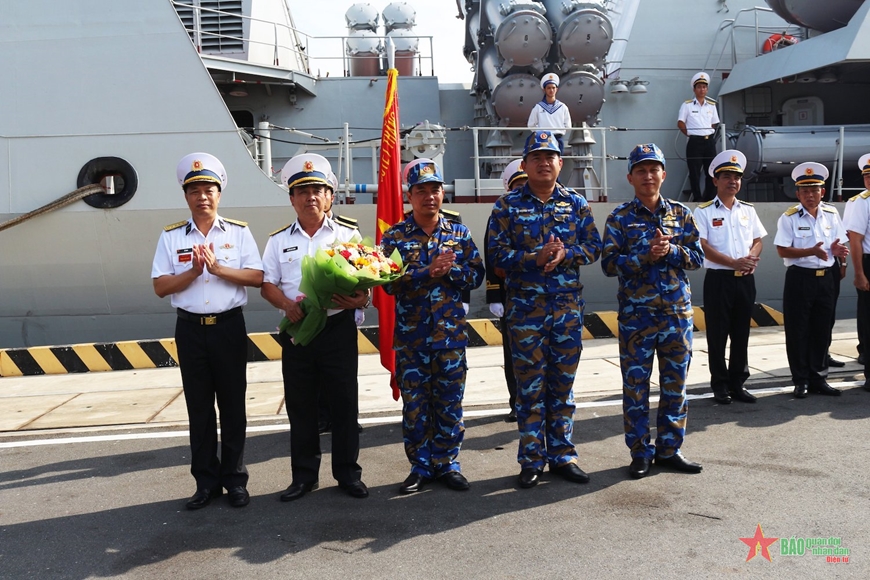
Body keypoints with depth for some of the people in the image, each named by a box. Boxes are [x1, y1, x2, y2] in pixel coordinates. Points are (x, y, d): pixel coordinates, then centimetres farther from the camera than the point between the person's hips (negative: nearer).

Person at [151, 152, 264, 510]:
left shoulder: (239, 232, 3)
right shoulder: (171, 236, 5)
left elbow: (257, 277, -7)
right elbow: (160, 287, 0)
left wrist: (217, 268, -17)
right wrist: (193, 272, -14)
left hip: (229, 326, -1)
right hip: (191, 329, 1)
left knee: (232, 405, 5)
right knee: (199, 407, 8)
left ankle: (235, 480, 17)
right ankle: (206, 481, 19)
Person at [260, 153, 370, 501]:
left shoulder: (348, 235, 5)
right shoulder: (279, 241, 11)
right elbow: (267, 285, 6)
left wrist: (359, 299, -21)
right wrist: (287, 305, -14)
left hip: (338, 328, -2)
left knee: (344, 403, 4)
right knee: (300, 405, 8)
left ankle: (347, 473, 18)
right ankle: (304, 475, 21)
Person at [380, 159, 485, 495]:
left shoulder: (459, 234, 6)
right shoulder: (395, 236, 0)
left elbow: (476, 275, 1)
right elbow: (390, 281, -10)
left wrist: (450, 270, -16)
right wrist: (429, 271, -19)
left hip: (451, 334, 1)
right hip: (411, 336, -1)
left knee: (450, 402, 8)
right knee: (415, 404, 6)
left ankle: (447, 463, 23)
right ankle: (420, 466, 21)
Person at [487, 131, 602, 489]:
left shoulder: (576, 204, 9)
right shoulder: (508, 205, 1)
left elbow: (593, 246, 6)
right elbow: (497, 252, -6)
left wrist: (565, 254, -14)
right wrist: (535, 259, -19)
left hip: (569, 305, 3)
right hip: (525, 306, -2)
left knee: (563, 383, 10)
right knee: (530, 385, 2)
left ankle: (562, 455, 21)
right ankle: (532, 460, 13)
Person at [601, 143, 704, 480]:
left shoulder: (680, 213, 8)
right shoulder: (620, 217, 0)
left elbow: (697, 257, 4)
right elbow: (609, 264, -7)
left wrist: (670, 250, -14)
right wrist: (646, 255, -19)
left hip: (677, 310, 3)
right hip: (635, 313, -3)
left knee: (675, 383, 9)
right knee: (636, 385, 2)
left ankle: (669, 449, 22)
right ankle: (640, 454, 15)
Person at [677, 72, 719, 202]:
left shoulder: (711, 105, 12)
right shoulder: (687, 105, 2)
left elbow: (715, 124, 19)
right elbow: (680, 123, 0)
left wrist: (709, 134, 7)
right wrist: (690, 134, -4)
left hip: (709, 141, 4)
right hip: (695, 142, -4)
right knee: (695, 172, -2)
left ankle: (709, 198, 13)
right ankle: (697, 198, 5)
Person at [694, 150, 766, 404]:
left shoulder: (748, 210, 12)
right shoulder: (704, 211, -3)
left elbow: (758, 240, 14)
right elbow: (703, 246, -11)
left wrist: (752, 258, -8)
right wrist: (734, 262, -17)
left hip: (746, 279, 5)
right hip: (719, 279, -4)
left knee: (741, 333, 9)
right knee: (717, 333, 2)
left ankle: (737, 383, 19)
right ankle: (720, 385, 12)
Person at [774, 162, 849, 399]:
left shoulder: (831, 214, 8)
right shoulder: (789, 217, -6)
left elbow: (837, 244, 15)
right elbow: (782, 250, -12)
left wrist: (837, 250, -8)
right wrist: (811, 251, -23)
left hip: (825, 278, 4)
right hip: (799, 278, -4)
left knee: (822, 330, 10)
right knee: (798, 331, 1)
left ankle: (818, 377, 21)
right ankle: (801, 380, 12)